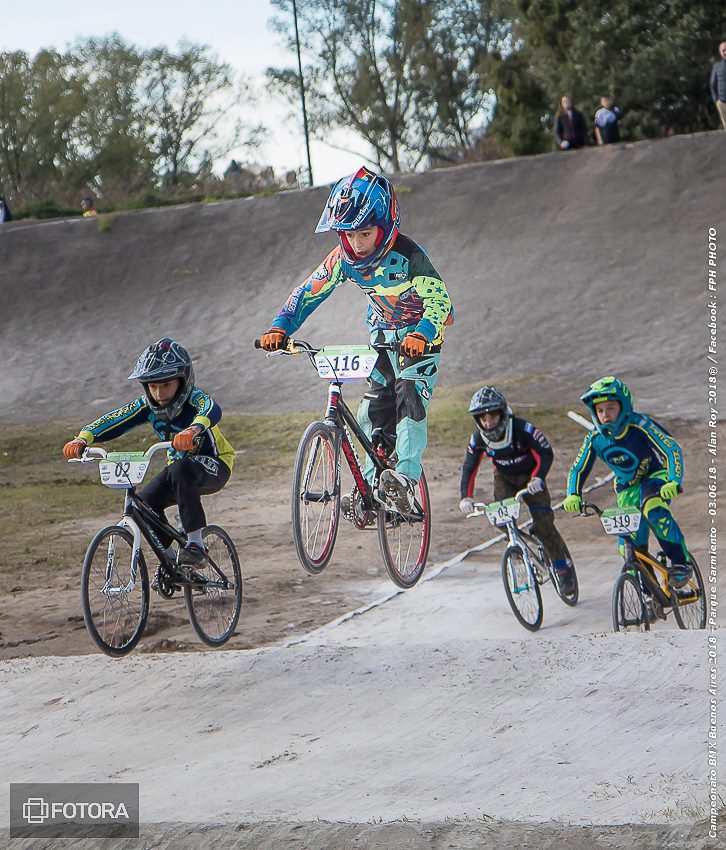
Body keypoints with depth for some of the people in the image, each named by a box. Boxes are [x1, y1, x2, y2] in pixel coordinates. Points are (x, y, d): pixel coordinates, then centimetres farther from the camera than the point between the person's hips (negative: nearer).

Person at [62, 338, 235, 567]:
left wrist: (193, 430, -71)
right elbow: (111, 421, -18)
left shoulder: (193, 398, -25)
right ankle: (169, 560, 4)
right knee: (144, 503, -18)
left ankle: (195, 543, -31)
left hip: (214, 465, -6)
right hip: (178, 465, 6)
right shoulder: (148, 405, -10)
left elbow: (212, 410, -49)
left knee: (180, 470, -38)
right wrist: (83, 439, -37)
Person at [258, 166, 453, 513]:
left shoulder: (408, 255, -29)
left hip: (421, 335, -6)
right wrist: (280, 327, -23)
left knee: (410, 397, -25)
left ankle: (406, 477, -31)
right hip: (383, 334, 6)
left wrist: (421, 334, -50)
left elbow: (439, 300, -32)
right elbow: (308, 292, -9)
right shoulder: (343, 257, -15)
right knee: (374, 412, 2)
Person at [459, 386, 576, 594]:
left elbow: (545, 453, -28)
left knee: (543, 524, -12)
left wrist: (537, 478, -45)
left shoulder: (523, 429, -29)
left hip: (529, 478, -3)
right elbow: (469, 468, -10)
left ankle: (564, 569, 1)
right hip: (504, 479, 3)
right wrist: (466, 497, -24)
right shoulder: (478, 438, -18)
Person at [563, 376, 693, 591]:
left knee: (653, 509, -37)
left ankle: (681, 562, -24)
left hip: (656, 477, -4)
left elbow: (672, 450, -28)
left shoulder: (640, 425, -24)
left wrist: (673, 482, -43)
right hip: (627, 487, 4)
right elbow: (578, 469, -4)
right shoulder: (595, 438, -12)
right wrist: (573, 495, -23)